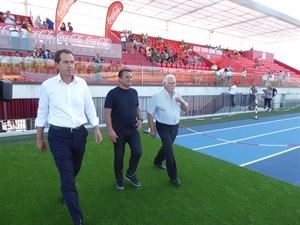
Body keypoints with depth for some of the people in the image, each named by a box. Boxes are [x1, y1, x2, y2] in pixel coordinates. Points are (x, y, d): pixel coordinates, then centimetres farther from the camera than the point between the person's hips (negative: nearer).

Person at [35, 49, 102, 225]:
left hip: (79, 133, 3)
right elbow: (42, 112, 1)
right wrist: (39, 138, 5)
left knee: (74, 171, 22)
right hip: (58, 136, -3)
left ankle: (66, 193, 55)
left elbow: (90, 108, 6)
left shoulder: (82, 83, 0)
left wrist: (97, 129, 2)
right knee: (68, 176, 0)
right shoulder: (48, 85, -6)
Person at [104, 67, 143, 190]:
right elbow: (107, 113, -14)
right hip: (119, 131, -4)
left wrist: (140, 119, 1)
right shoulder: (113, 93, -12)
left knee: (137, 152, 1)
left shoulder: (134, 92, 5)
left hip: (133, 130, 5)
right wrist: (110, 130, -19)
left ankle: (130, 174, 26)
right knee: (119, 156, 7)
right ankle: (119, 179, 28)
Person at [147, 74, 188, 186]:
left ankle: (157, 161, 49)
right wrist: (152, 129, -11)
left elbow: (185, 109, 10)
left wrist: (182, 102, -13)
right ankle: (173, 176, 7)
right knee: (169, 151, -6)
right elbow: (150, 113, -11)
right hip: (163, 127, -6)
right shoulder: (158, 96, -15)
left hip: (175, 126, 6)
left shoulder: (177, 95, 2)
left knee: (166, 146, 22)